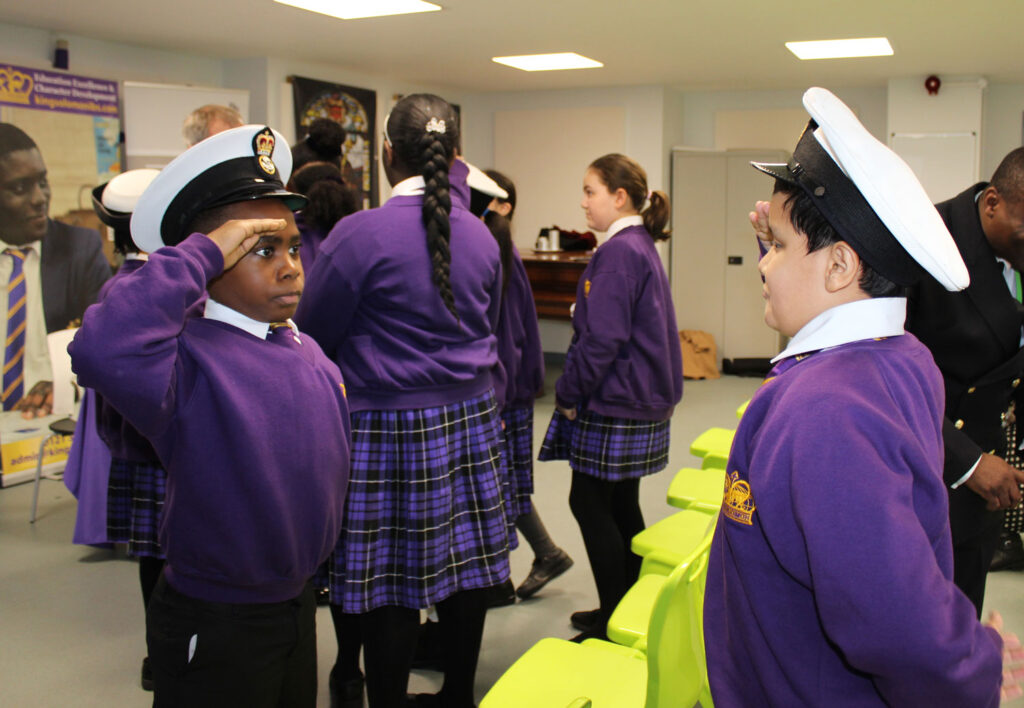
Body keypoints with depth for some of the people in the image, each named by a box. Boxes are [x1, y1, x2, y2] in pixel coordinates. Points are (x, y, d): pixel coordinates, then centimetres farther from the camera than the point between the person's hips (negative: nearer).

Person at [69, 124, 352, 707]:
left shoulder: (306, 350, 2)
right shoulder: (188, 361, -23)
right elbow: (102, 353, -45)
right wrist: (201, 253, -35)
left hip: (297, 605, 8)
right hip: (214, 630, -7)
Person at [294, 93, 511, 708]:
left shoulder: (361, 233, -15)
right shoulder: (480, 235, 3)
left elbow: (313, 331, -7)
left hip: (390, 427, -6)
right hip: (471, 418, 6)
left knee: (390, 586, 5)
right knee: (464, 567, 15)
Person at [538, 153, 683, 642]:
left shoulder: (618, 252, -17)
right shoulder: (642, 247, 13)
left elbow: (602, 339, -22)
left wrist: (568, 393, -11)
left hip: (614, 406, -10)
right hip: (640, 400, 10)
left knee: (590, 505, -1)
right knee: (621, 504, 16)